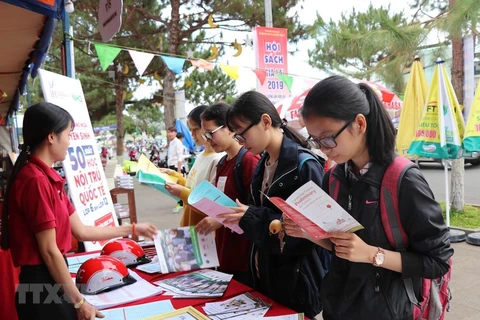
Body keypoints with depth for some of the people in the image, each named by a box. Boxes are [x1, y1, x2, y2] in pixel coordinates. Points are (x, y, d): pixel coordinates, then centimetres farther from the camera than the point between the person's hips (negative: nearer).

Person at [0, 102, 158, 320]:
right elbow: (49, 251, -20)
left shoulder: (48, 177, 8)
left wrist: (132, 229, 17)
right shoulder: (36, 180, -21)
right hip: (43, 284, -9)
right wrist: (79, 302, -14)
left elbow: (81, 231, 11)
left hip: (52, 282, 9)